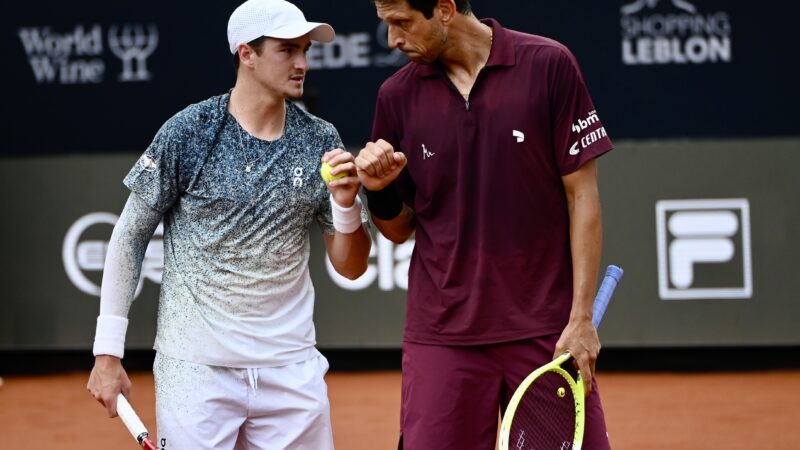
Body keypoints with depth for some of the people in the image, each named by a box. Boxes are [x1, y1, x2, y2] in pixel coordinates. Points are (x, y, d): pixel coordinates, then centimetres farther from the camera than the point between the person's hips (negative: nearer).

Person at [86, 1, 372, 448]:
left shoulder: (321, 141, 3)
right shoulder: (188, 134, -6)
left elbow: (351, 267, 6)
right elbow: (130, 236, 0)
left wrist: (345, 205, -14)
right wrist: (108, 352, -4)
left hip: (291, 371, 3)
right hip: (196, 368, -3)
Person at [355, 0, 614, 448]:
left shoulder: (549, 65, -4)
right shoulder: (398, 95, 4)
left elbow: (582, 195, -2)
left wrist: (581, 318, -6)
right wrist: (380, 189, -9)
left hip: (546, 329, -2)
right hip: (442, 335, 2)